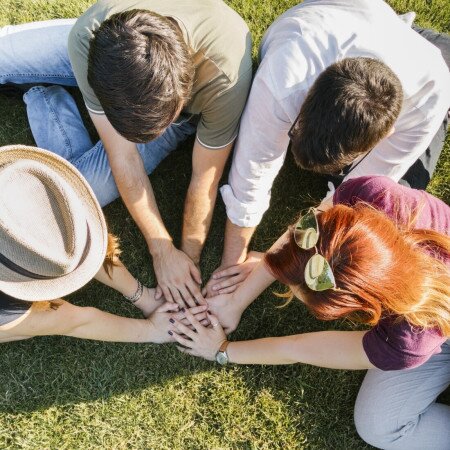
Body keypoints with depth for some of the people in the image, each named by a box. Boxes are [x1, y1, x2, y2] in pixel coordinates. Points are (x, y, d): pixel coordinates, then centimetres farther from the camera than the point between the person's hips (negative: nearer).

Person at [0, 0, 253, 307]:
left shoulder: (224, 75, -43)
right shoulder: (87, 38, -37)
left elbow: (205, 180, -27)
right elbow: (123, 156, -28)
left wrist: (189, 257, -16)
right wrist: (162, 251, -22)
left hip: (189, 109, -1)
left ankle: (45, 94, 13)